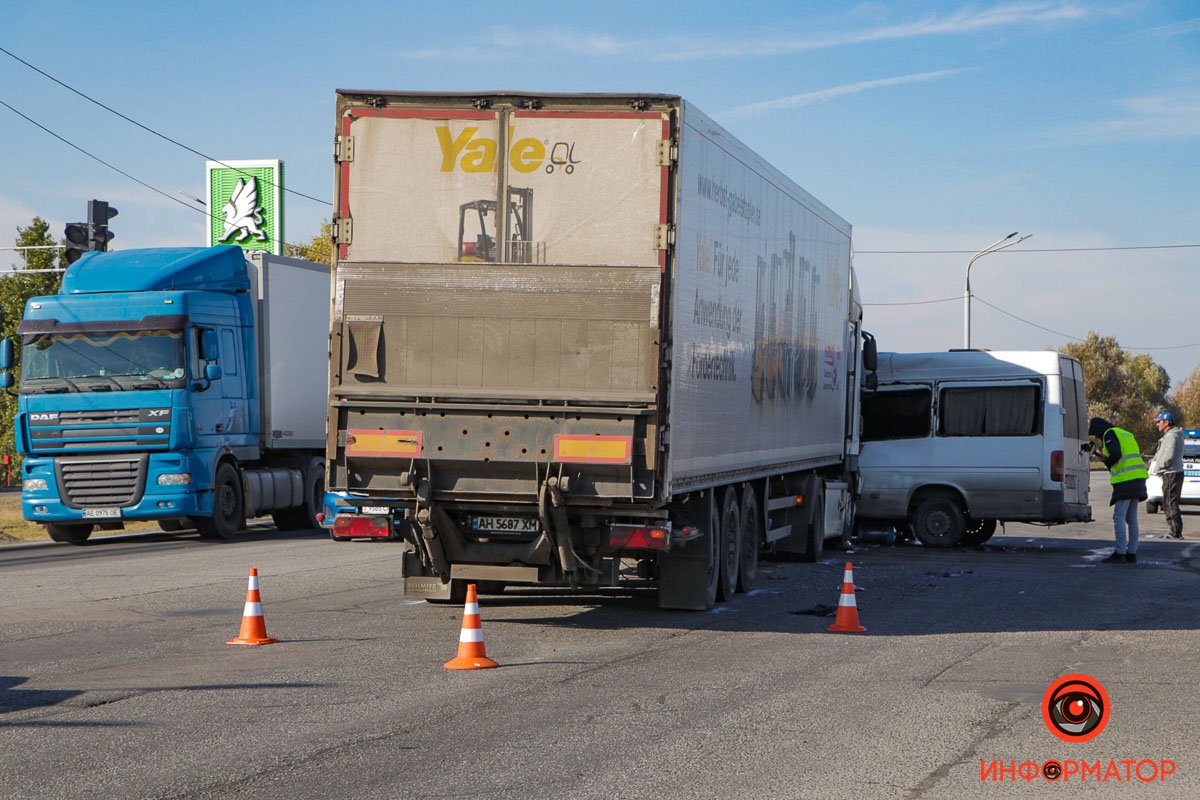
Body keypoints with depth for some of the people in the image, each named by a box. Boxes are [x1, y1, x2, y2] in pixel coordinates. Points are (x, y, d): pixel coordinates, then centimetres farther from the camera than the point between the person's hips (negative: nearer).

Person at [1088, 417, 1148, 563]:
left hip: (1125, 480, -9)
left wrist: (1106, 461, 3)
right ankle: (1132, 554, 11)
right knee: (1131, 518, 11)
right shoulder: (1126, 434, 25)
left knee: (1119, 517, -7)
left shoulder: (1109, 434, -3)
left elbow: (1116, 455, -17)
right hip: (1138, 479, 9)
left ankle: (1120, 553, -11)